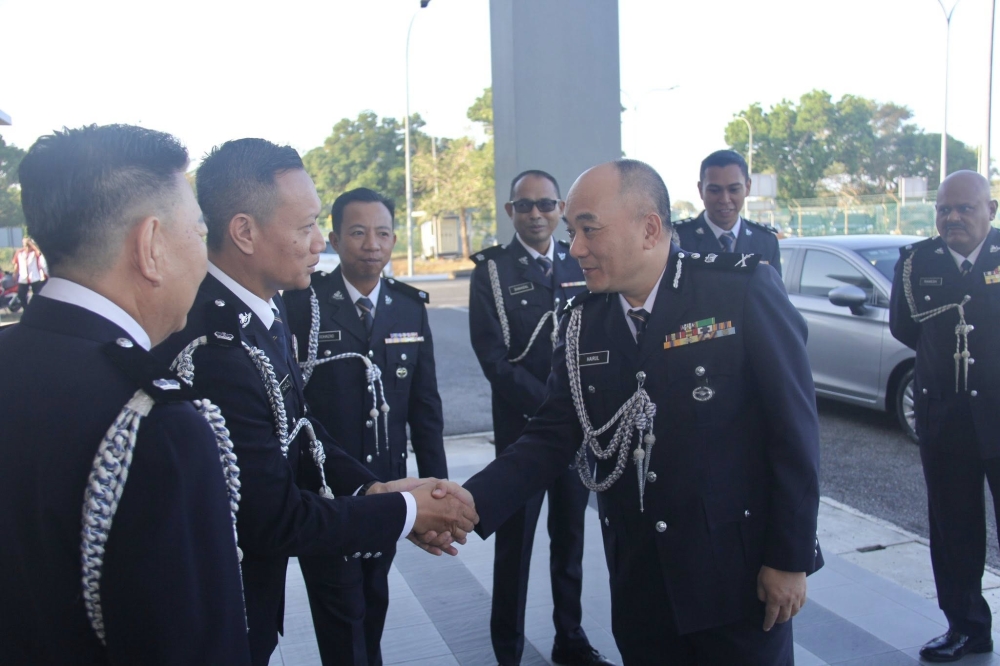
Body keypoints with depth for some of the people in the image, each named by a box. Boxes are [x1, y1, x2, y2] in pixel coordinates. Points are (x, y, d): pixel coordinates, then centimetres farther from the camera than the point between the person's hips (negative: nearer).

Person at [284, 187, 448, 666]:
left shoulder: (410, 307, 3)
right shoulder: (301, 304, -10)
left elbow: (425, 405, 6)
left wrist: (435, 483, 5)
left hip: (387, 486, 4)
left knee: (374, 601, 20)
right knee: (341, 612, 6)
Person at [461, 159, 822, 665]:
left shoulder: (744, 290, -12)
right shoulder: (582, 322, 1)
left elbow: (794, 429, -10)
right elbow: (551, 438, -1)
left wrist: (791, 558, -9)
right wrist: (471, 504, -15)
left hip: (737, 575, -3)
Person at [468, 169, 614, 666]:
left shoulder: (582, 265, 5)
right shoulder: (491, 271, -5)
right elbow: (494, 358, -12)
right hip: (521, 427, -3)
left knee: (571, 536, 15)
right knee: (515, 542, 6)